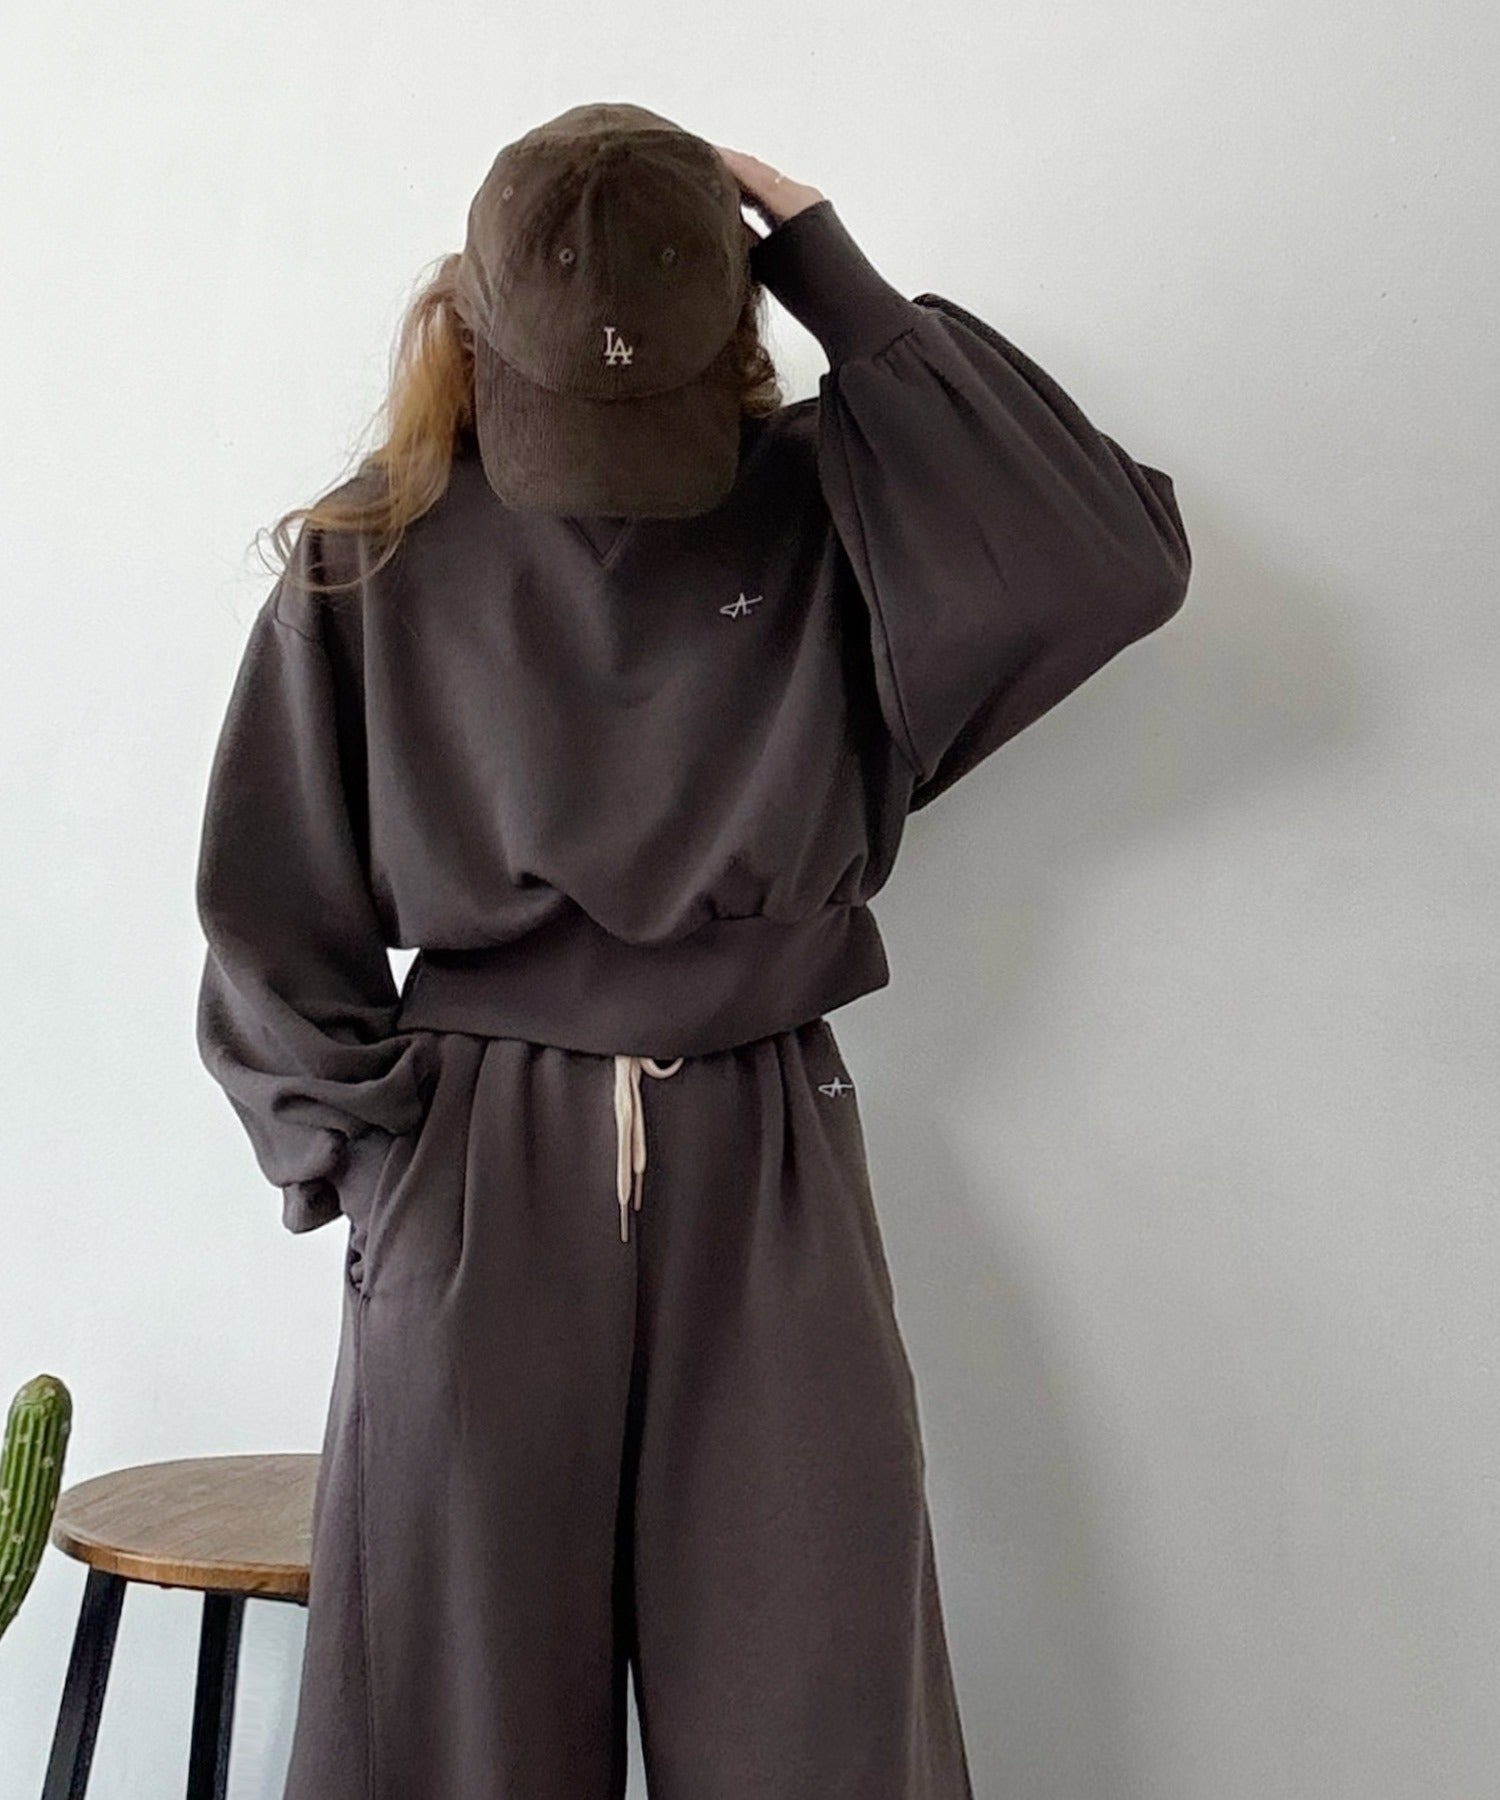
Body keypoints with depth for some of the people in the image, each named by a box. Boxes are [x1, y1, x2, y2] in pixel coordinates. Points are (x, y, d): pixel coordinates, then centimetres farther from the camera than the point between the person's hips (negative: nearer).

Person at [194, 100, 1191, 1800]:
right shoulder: (371, 562, -1)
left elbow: (1117, 557, -17)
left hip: (769, 1169, 1)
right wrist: (379, 1169, -4)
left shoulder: (828, 522, -1)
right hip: (473, 1173, 0)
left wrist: (846, 292, -12)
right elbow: (270, 927, 5)